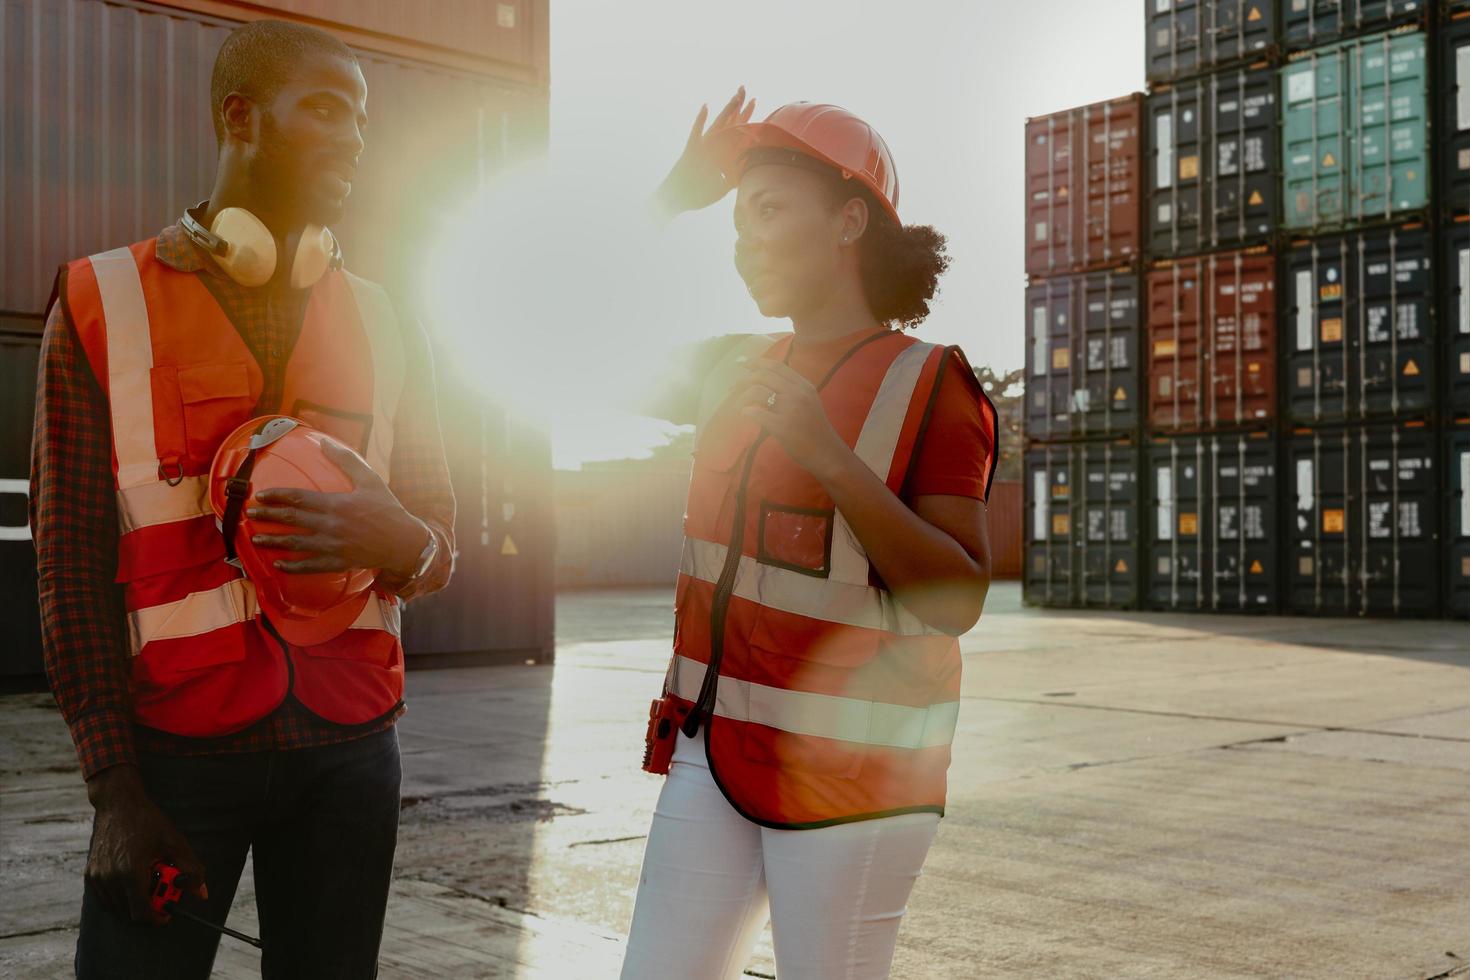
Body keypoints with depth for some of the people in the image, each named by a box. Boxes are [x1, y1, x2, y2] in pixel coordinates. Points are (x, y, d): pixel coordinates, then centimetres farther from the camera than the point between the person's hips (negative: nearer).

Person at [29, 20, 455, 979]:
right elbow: (72, 562, -1)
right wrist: (115, 787, -7)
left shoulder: (384, 326, 10)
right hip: (175, 746, -3)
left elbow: (442, 550, 11)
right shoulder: (105, 304, 1)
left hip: (350, 745, 3)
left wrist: (400, 543, -14)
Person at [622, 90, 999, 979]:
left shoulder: (928, 384, -8)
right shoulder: (737, 368, 11)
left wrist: (831, 457, -25)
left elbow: (957, 601, -14)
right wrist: (673, 200, 10)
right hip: (716, 743, 6)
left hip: (848, 765, -6)